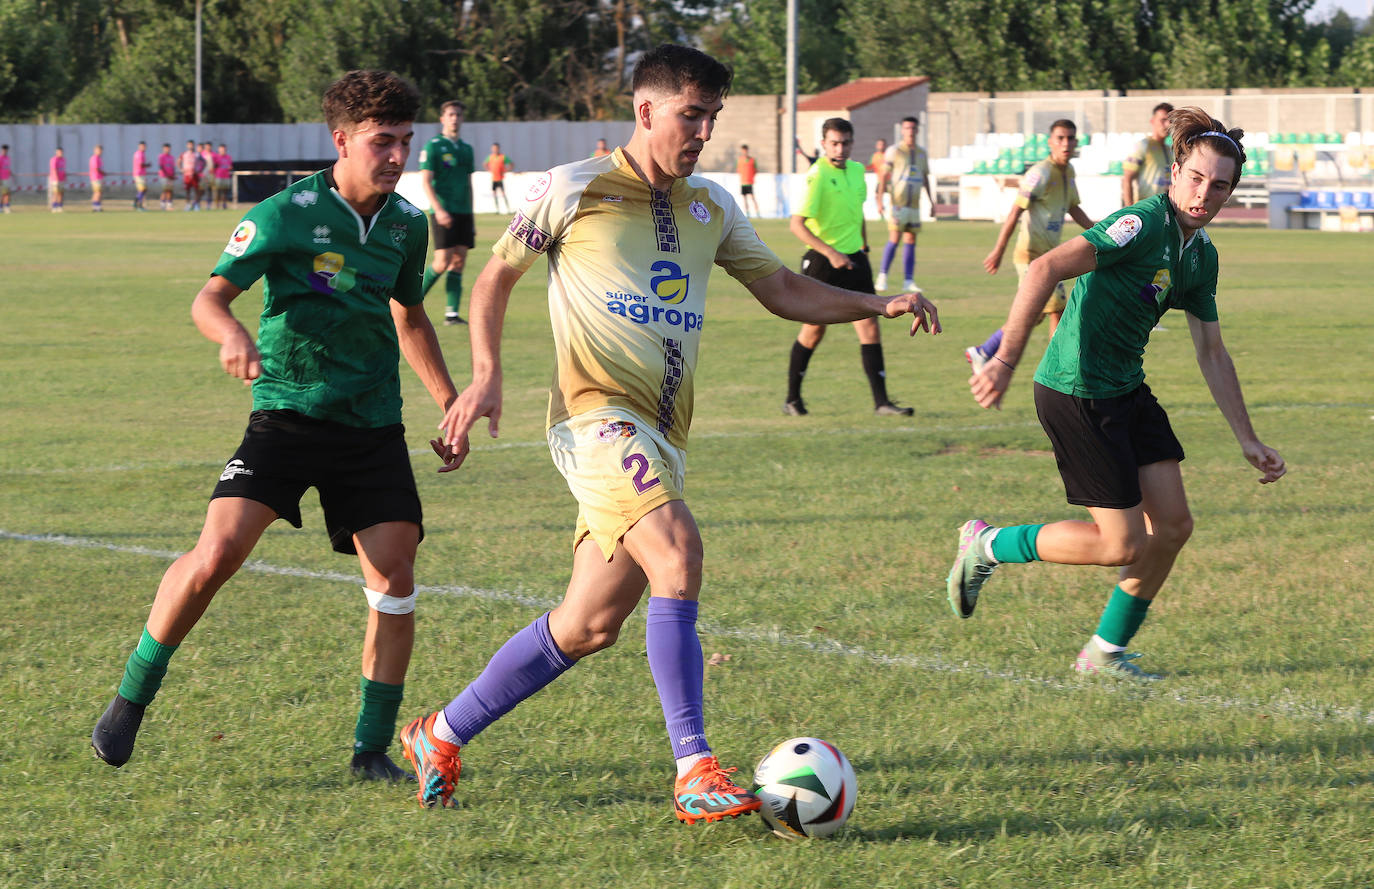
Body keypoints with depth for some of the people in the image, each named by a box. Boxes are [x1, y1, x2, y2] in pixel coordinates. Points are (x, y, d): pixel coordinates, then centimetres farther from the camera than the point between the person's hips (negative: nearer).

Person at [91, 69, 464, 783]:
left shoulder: (406, 223, 9)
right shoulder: (287, 214, -8)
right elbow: (209, 297, -12)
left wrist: (449, 400, 22)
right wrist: (231, 335, -34)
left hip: (374, 425, 4)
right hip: (288, 411, -4)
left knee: (394, 581, -7)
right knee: (219, 550, -17)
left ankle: (373, 748, 7)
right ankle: (130, 701, 2)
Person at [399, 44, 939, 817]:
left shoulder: (711, 207, 16)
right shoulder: (574, 190, 0)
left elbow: (784, 290, 19)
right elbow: (498, 276, 7)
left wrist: (877, 304, 5)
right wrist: (486, 375, -6)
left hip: (663, 434, 7)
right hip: (598, 413, -7)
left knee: (591, 625, 6)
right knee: (677, 551, -28)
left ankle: (442, 737, 23)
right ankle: (696, 771, -30)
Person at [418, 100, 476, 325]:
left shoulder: (466, 148, 15)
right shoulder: (433, 146, -3)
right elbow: (425, 181, -9)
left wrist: (471, 218, 18)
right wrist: (438, 210, -20)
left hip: (463, 213, 6)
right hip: (444, 212, -6)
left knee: (459, 263, 0)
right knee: (443, 262, -10)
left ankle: (451, 312, 1)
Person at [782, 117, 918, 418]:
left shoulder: (857, 170, 7)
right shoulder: (818, 175, -15)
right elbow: (797, 224, -19)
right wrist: (831, 253, -25)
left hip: (854, 258, 6)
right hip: (823, 262, -6)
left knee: (870, 328, -3)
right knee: (814, 330, 4)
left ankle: (881, 401, -4)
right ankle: (793, 398, 21)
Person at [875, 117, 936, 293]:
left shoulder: (921, 153, 13)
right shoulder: (894, 151, -3)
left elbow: (925, 178, 21)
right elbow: (883, 176, -4)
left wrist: (931, 201, 19)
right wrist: (880, 200, -12)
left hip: (914, 205, 5)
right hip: (897, 204, -5)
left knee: (910, 242, 4)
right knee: (895, 239, -12)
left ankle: (908, 282, 5)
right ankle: (883, 276, -3)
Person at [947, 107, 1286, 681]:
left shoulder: (1201, 255, 8)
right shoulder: (1143, 224, -20)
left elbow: (1212, 353, 18)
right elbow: (1046, 270, -29)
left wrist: (1247, 440, 17)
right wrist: (1007, 359, -35)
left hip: (1127, 393, 9)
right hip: (1076, 392, -9)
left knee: (1172, 525, 6)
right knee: (1124, 544, -6)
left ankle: (1105, 652, 21)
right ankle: (986, 546, 11)